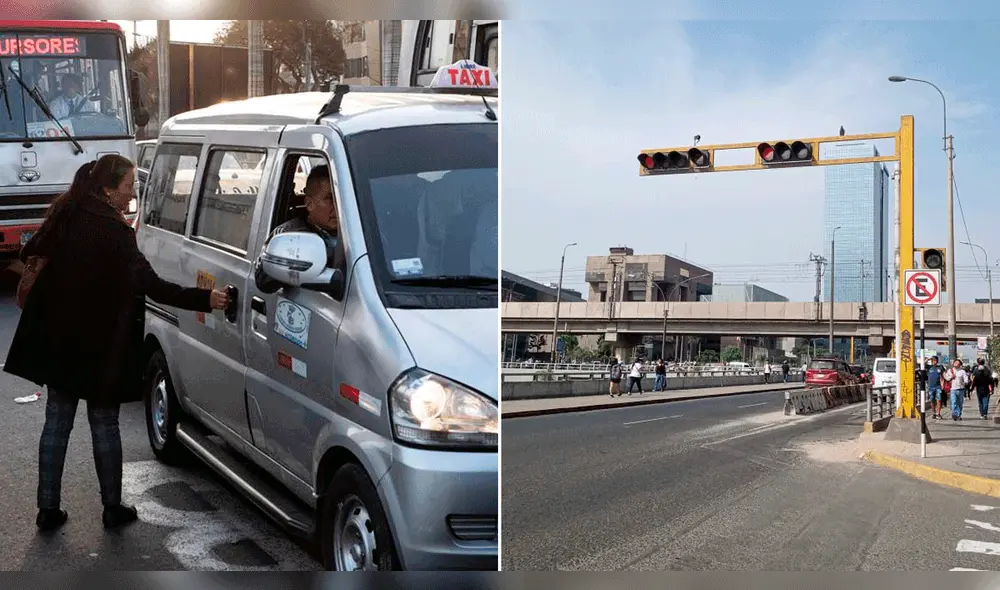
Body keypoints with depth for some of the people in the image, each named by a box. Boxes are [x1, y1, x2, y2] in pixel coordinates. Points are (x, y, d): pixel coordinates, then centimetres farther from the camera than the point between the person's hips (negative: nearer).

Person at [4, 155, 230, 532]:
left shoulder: (65, 218, 3)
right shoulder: (113, 232, -19)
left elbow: (33, 255, 13)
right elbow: (154, 287, -23)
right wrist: (205, 299, -22)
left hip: (57, 342, 6)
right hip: (99, 345, -6)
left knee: (57, 421, 12)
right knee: (104, 423, 6)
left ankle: (48, 508, 16)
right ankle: (113, 508, 15)